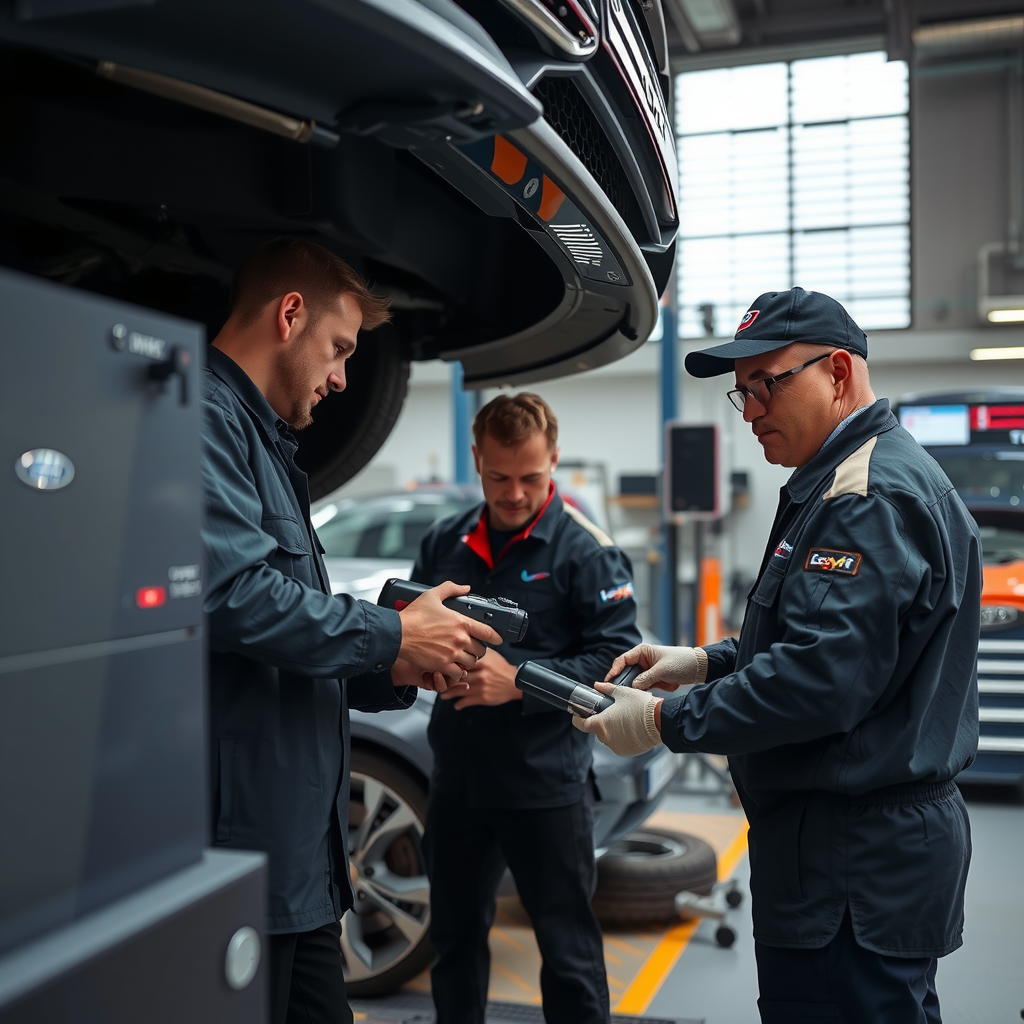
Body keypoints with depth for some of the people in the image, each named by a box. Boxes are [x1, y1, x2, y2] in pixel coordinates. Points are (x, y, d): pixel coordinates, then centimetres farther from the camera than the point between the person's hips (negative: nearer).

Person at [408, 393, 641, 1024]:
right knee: (455, 938, 20)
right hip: (457, 778, 5)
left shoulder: (585, 549, -9)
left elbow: (616, 656, -13)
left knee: (568, 947, 7)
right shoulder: (445, 542, 8)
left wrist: (519, 683, -23)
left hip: (546, 783, -5)